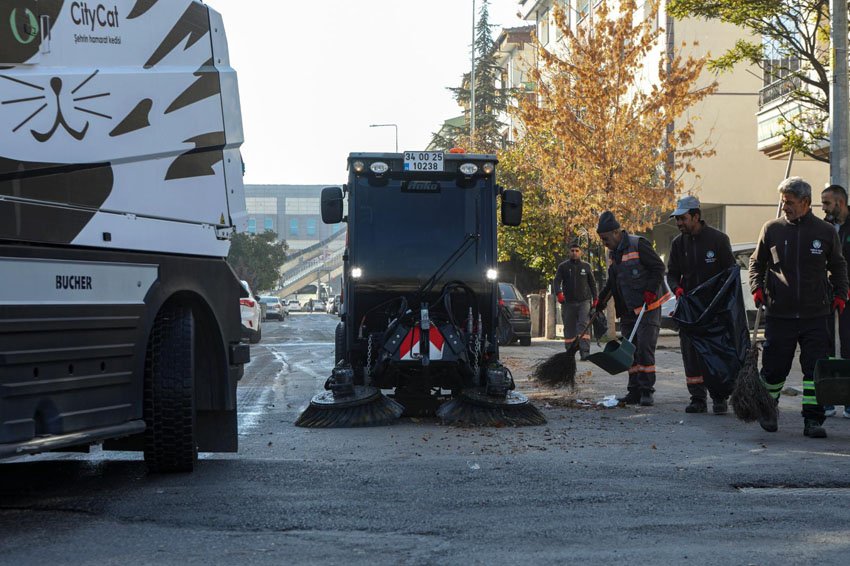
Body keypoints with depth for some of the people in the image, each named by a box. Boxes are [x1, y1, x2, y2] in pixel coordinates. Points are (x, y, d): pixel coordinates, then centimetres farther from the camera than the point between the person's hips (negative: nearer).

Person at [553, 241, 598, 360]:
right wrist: (559, 293, -21)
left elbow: (592, 283, 14)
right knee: (569, 329, 4)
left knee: (584, 326, -15)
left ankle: (585, 352, -22)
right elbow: (557, 281, -2)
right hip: (568, 302, 1)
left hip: (584, 301, -1)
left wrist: (595, 299, 8)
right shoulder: (563, 266, 6)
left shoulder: (586, 266, 10)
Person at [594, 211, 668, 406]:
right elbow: (612, 282, 25)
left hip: (647, 308, -8)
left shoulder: (638, 245, -11)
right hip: (627, 310, 8)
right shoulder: (614, 253, 14)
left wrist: (650, 290, -19)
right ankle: (635, 392, 12)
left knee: (644, 348, -12)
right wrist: (601, 299, 17)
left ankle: (647, 391, -9)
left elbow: (659, 267, -12)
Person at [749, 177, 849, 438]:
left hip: (815, 315, 0)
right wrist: (757, 287, -4)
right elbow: (756, 262, 13)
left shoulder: (825, 231, 5)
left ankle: (813, 420, 4)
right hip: (779, 314, 0)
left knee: (816, 368, -3)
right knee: (774, 367, 5)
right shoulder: (772, 229, 3)